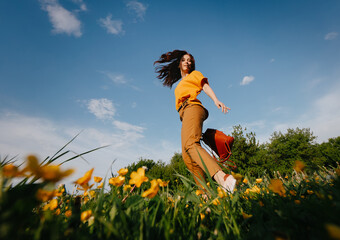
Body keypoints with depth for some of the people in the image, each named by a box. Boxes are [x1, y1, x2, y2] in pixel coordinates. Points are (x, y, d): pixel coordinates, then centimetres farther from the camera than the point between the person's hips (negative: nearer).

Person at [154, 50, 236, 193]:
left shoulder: (195, 74, 23)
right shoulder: (179, 86, 39)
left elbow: (206, 87, 5)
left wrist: (216, 100, -17)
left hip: (192, 107, -6)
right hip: (184, 114, 7)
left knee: (190, 144, -35)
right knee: (187, 156, -12)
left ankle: (222, 178, -52)